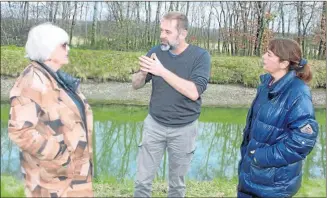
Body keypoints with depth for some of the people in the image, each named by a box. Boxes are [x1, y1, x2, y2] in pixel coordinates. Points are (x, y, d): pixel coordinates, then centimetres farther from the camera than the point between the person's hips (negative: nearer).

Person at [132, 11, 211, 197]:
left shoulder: (200, 56, -13)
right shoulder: (156, 52, -4)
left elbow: (194, 92, -25)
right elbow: (136, 84, 1)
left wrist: (162, 71, -28)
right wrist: (143, 73, -22)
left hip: (184, 129, -2)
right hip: (154, 125, 2)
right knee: (142, 181, 8)